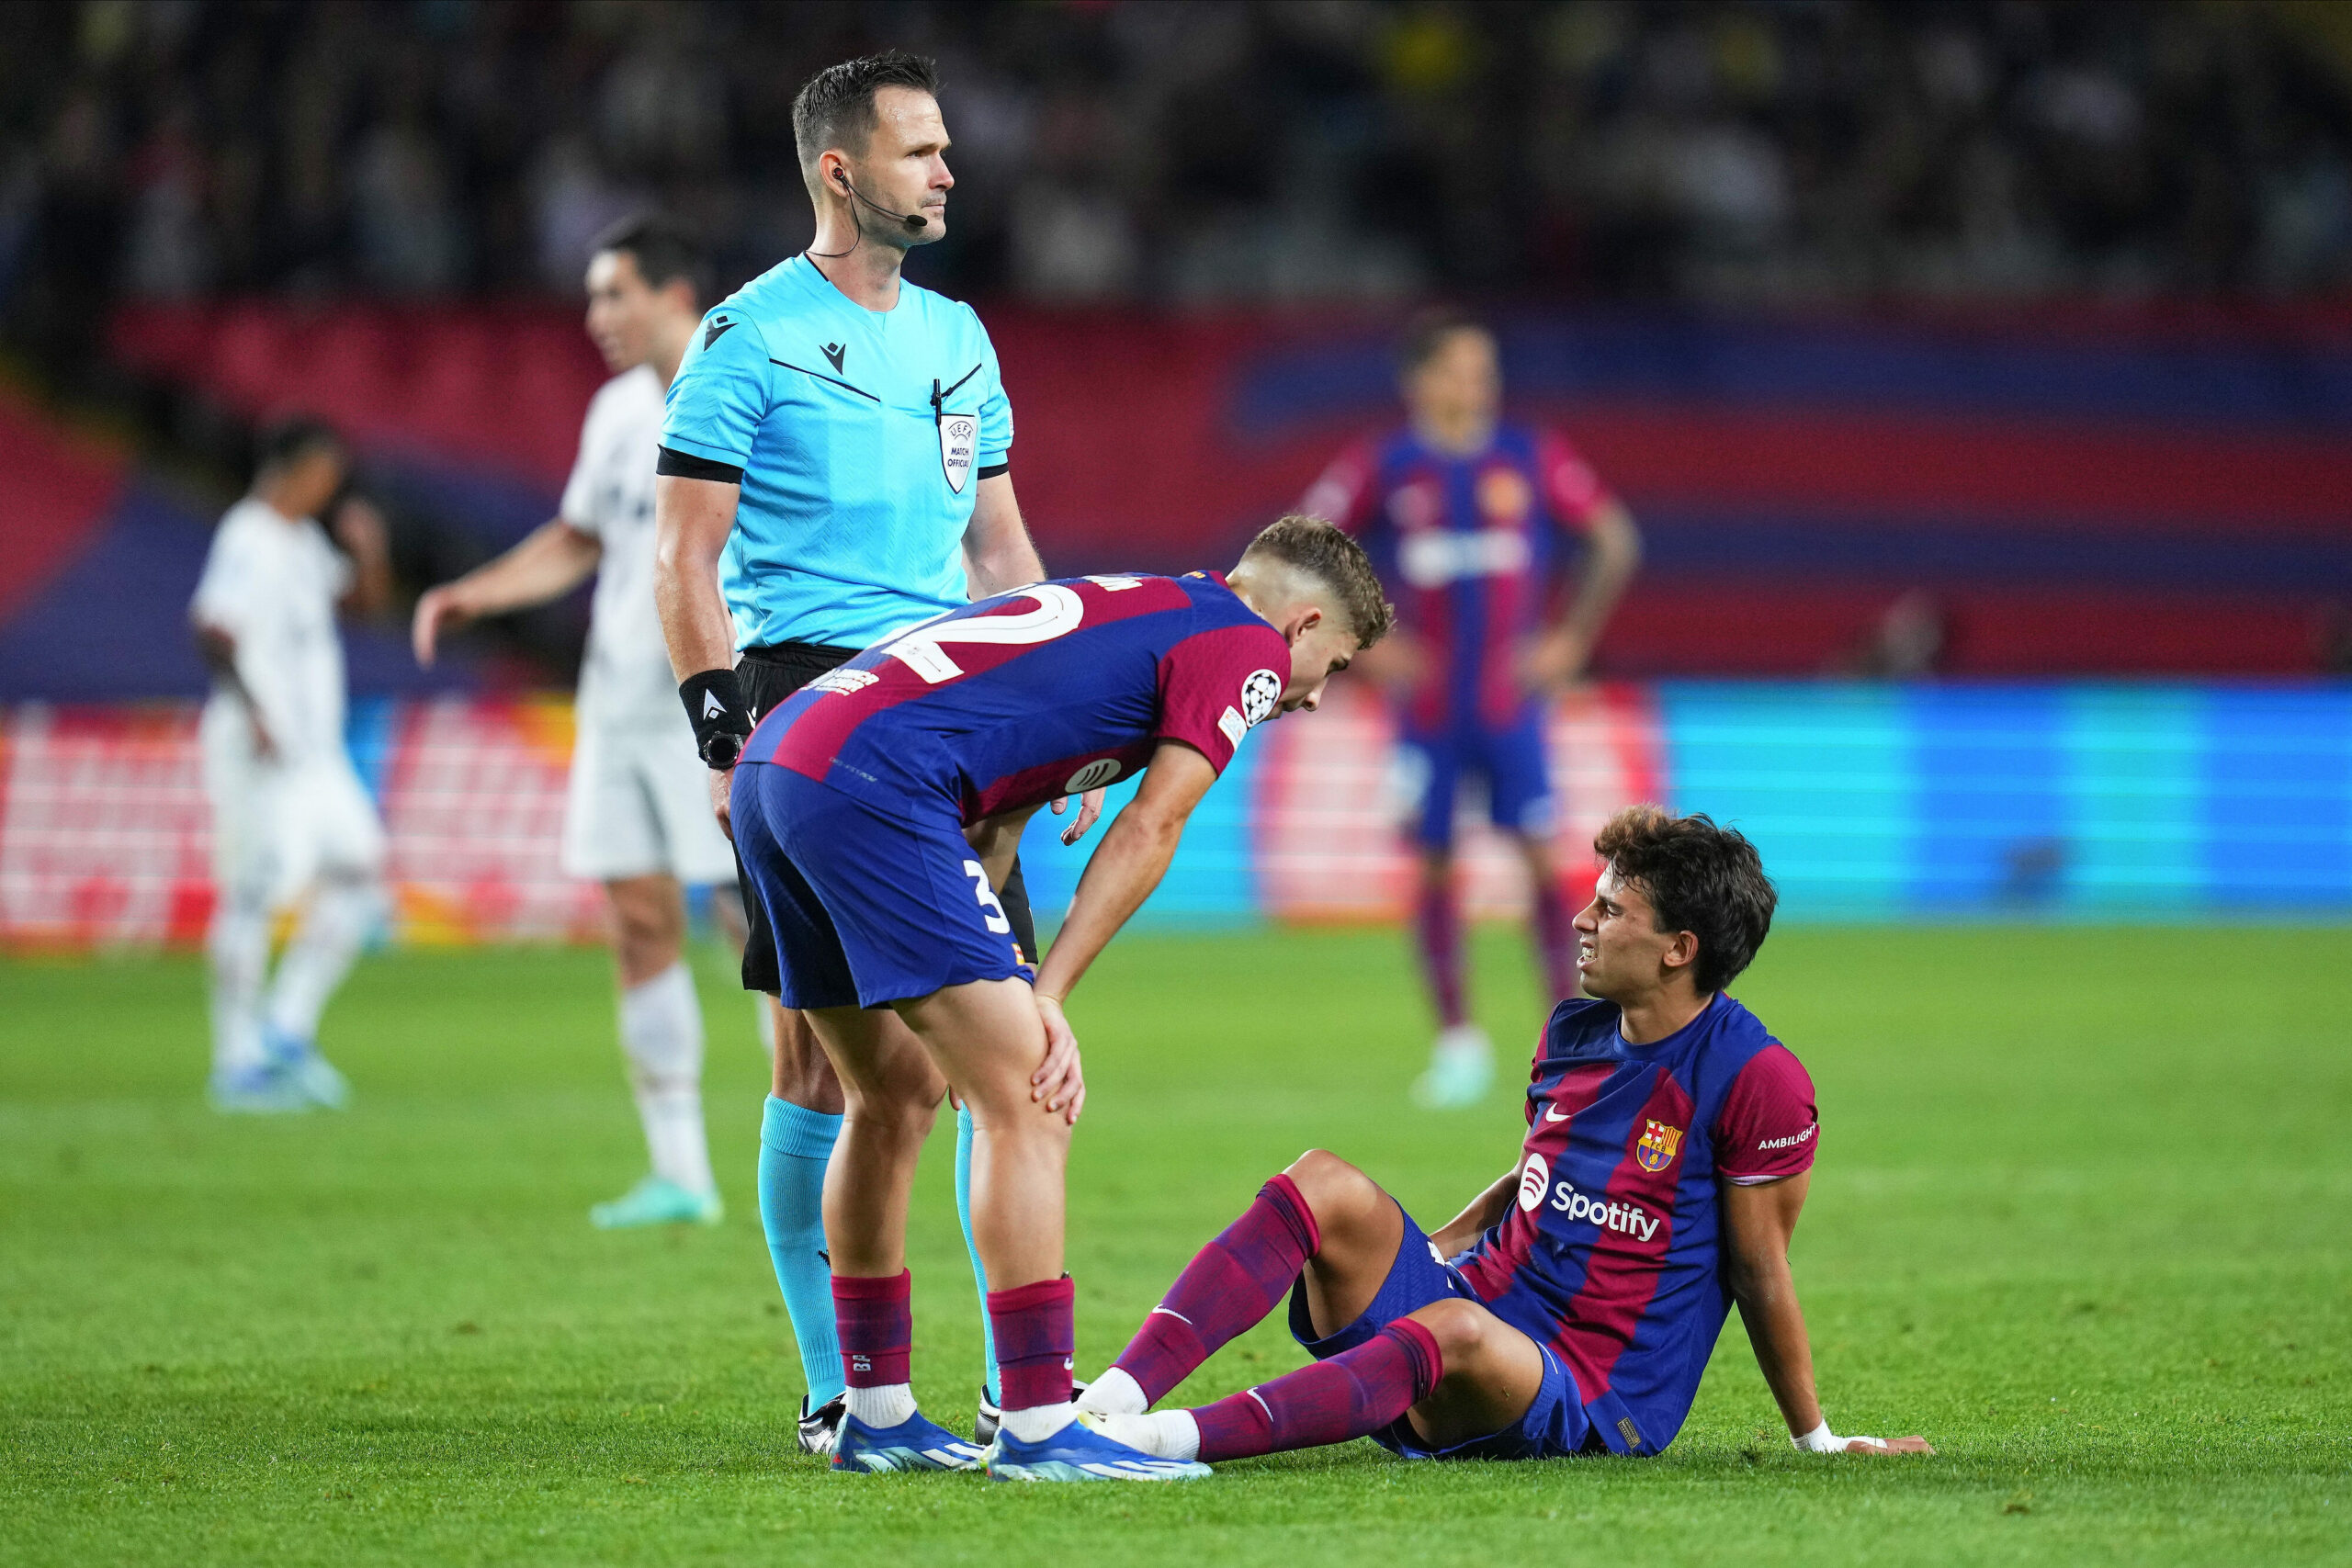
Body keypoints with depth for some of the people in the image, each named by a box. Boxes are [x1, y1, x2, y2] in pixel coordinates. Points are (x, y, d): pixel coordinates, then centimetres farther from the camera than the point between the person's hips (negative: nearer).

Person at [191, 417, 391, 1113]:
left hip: (313, 748, 10)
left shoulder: (305, 541, 17)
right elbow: (215, 626, -23)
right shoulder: (248, 540, -13)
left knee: (358, 875, 8)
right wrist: (253, 714, -27)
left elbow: (364, 598, 28)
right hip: (259, 750, -10)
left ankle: (286, 1031, 13)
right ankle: (239, 1062, -3)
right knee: (255, 893, -8)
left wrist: (367, 552, 8)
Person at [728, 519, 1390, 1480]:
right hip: (867, 779, -10)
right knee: (1024, 1100, -6)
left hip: (772, 764, 10)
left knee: (898, 1092, 20)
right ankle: (1037, 1428, -8)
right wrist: (1045, 998, 0)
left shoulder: (1135, 609, 31)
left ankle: (876, 1415, 25)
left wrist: (1006, 987, 13)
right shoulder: (1248, 645, 6)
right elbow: (1147, 833, -1)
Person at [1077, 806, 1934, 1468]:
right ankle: (1116, 1394, -30)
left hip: (1590, 1405, -7)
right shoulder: (1572, 1031, 10)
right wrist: (1425, 1249, 15)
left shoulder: (1757, 1078, -12)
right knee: (1327, 1185, -15)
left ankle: (1173, 1439, -53)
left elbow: (1759, 1272, -7)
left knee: (1461, 1332, -40)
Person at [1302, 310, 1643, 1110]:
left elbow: (1616, 541, 10)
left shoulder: (1532, 459, 1)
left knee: (1542, 857, -8)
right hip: (1424, 706, 0)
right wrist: (1364, 645, -3)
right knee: (1433, 868, 2)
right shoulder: (1381, 467, -1)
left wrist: (1571, 639, 3)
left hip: (1511, 700, 0)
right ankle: (1457, 1039, 12)